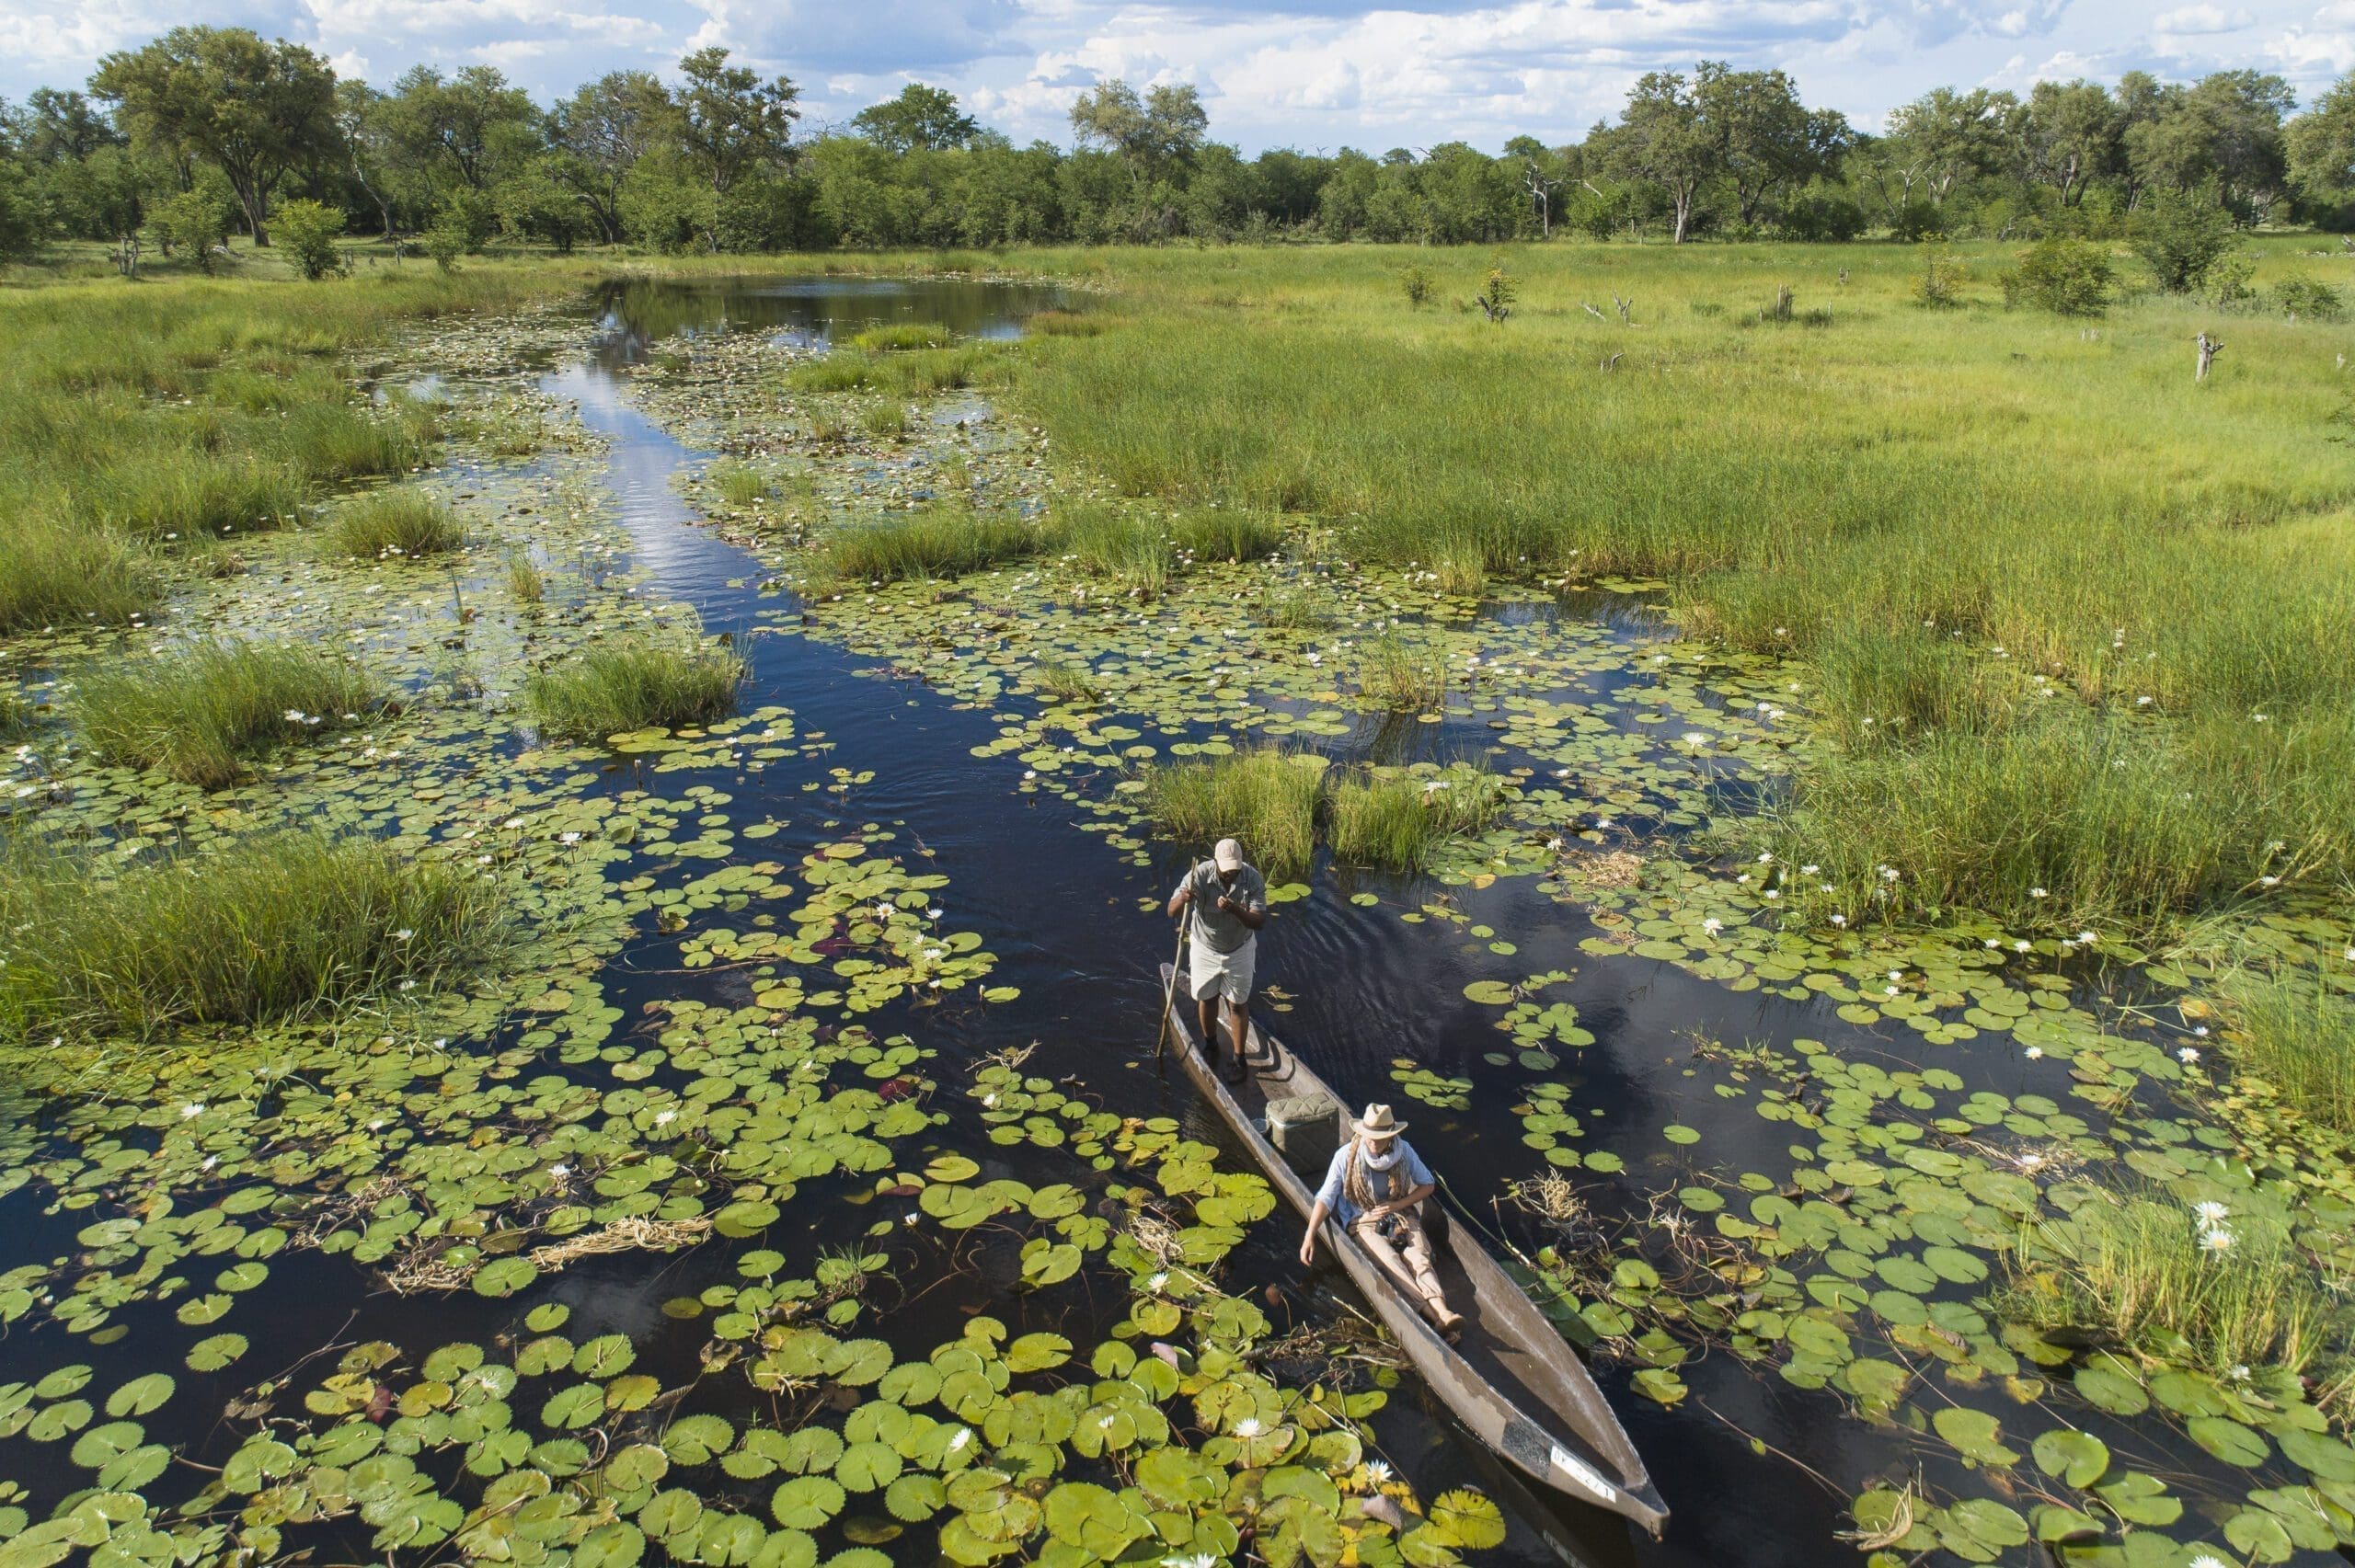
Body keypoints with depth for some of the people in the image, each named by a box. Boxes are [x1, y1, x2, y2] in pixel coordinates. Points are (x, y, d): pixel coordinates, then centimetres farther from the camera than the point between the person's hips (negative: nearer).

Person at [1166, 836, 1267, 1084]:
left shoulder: (1253, 879, -24)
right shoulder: (1199, 875, -26)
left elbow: (1259, 922, -26)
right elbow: (1172, 912, -25)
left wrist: (1235, 910, -45)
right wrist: (1182, 899, -49)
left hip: (1239, 952, -1)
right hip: (1205, 949, 1)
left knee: (1236, 1006, 10)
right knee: (1206, 999, 19)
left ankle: (1239, 1060, 25)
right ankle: (1211, 1046, 43)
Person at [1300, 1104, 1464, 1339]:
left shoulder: (1403, 1151, -3)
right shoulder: (1346, 1156, -10)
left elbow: (1427, 1185, 7)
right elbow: (1326, 1198, -9)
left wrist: (1398, 1205, -8)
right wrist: (1310, 1236, -20)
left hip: (1401, 1215, 2)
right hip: (1364, 1221, -2)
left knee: (1419, 1259, -27)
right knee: (1391, 1262, -31)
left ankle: (1443, 1311, -49)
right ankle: (1436, 1315, -46)